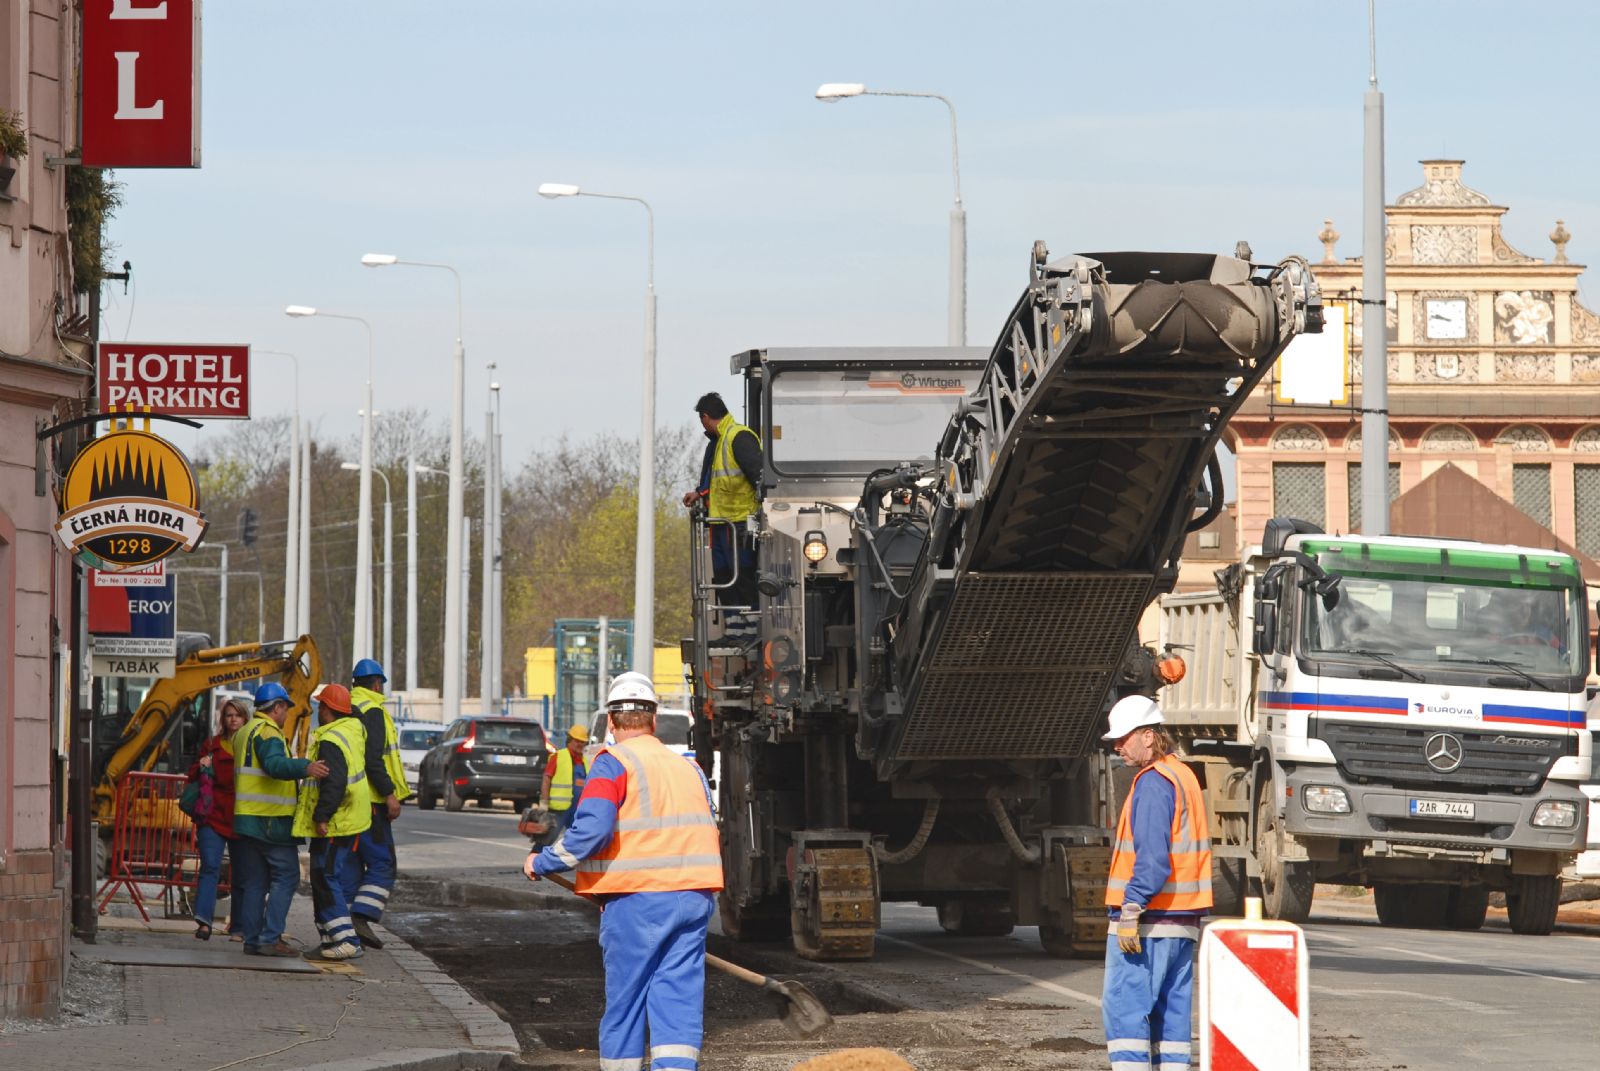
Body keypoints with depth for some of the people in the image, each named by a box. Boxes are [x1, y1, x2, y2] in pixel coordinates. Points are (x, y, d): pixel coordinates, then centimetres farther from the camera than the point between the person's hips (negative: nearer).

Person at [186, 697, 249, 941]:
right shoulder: (211, 745, 12)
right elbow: (193, 777, 17)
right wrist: (201, 766, -3)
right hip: (213, 816, 0)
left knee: (241, 871, 6)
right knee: (210, 867, -14)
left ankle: (238, 926, 16)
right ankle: (203, 921, -22)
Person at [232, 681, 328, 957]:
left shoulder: (244, 733, 21)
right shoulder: (267, 732, -11)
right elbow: (275, 764, -29)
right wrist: (305, 768, -45)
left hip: (246, 818, 9)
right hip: (271, 819, -9)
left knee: (254, 882, 10)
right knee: (285, 877, -7)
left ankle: (252, 939, 8)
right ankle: (271, 937, -14)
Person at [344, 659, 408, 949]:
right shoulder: (372, 711, -10)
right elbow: (373, 759, -19)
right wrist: (390, 794, -17)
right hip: (368, 801, -8)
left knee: (350, 865, 12)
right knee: (381, 863, -4)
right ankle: (361, 918, -17)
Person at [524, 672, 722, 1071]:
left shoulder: (613, 764, -5)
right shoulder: (688, 768, 16)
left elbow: (591, 830, -17)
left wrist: (542, 864, -4)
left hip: (637, 901, -5)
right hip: (694, 898, 5)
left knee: (624, 999, 5)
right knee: (679, 998, 2)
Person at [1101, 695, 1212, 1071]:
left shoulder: (1153, 783, -12)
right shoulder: (1184, 776, 17)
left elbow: (1152, 856, -22)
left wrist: (1130, 912, -24)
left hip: (1146, 922, -9)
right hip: (1184, 920, 9)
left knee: (1124, 1008, -8)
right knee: (1170, 1011, 9)